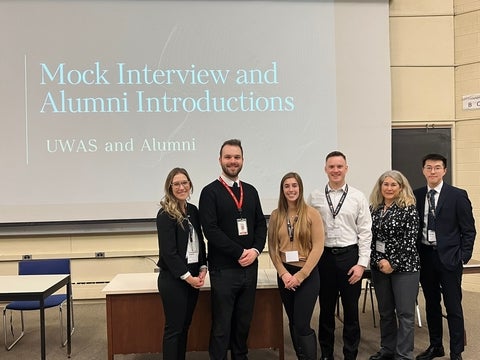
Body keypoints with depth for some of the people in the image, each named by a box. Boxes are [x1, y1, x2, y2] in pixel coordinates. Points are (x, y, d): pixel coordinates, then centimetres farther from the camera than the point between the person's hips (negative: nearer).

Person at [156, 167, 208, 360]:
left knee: (185, 326, 15)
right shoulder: (165, 214, -12)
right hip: (173, 279, -6)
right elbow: (168, 251, -16)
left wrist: (202, 269, 0)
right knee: (174, 328, 3)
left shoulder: (193, 210, 8)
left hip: (193, 276, 7)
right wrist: (187, 276, -14)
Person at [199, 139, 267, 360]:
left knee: (244, 322, 16)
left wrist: (255, 250, -7)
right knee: (222, 325, 4)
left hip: (250, 267, 5)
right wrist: (239, 253, -14)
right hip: (223, 269, -5)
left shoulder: (251, 191, 11)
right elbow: (211, 230, -14)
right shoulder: (210, 192, -5)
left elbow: (261, 224, 11)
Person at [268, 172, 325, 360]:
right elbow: (272, 247, 4)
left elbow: (318, 247, -9)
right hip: (285, 275, 4)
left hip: (308, 275, -3)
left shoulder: (312, 213, -6)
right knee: (293, 323, 13)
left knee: (302, 325, -5)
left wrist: (300, 276, -12)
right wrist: (284, 273, -7)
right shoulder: (276, 215, 3)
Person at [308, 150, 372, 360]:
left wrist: (362, 263, -6)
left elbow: (365, 232, -1)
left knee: (351, 310, 10)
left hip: (350, 256, -1)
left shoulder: (358, 197, 0)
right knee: (326, 309, 13)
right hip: (323, 256, 1)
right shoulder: (315, 197, 2)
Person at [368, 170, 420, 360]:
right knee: (385, 311, 14)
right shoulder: (373, 208, 6)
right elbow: (370, 237, 5)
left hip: (404, 266, -5)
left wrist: (393, 264, -14)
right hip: (379, 266, 5)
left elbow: (409, 240, -12)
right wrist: (379, 261, -7)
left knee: (405, 313, 3)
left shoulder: (409, 209, -7)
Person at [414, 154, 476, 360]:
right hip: (424, 256, 4)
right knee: (431, 304, 15)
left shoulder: (458, 195, -5)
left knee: (453, 307, 3)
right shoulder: (417, 196, 5)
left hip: (449, 258, -4)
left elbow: (469, 230, -3)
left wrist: (463, 257, -7)